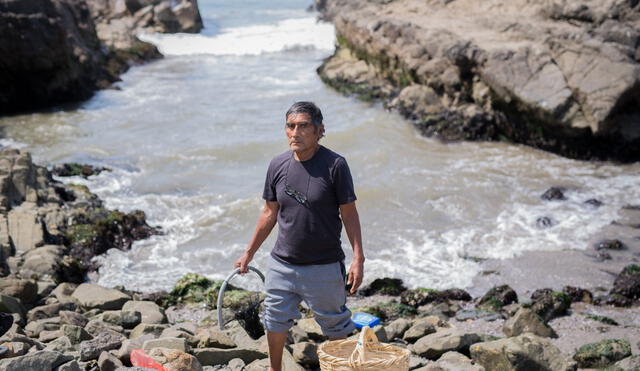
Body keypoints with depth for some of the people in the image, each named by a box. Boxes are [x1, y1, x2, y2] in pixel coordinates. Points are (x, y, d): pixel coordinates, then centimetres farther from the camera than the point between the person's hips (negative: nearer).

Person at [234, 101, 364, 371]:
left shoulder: (335, 165, -13)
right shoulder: (278, 165, -1)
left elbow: (349, 213, -10)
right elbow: (270, 213, 10)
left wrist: (358, 258, -16)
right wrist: (249, 252, 14)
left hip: (324, 267, -4)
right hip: (282, 264, 4)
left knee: (335, 327, 10)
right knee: (275, 321, 18)